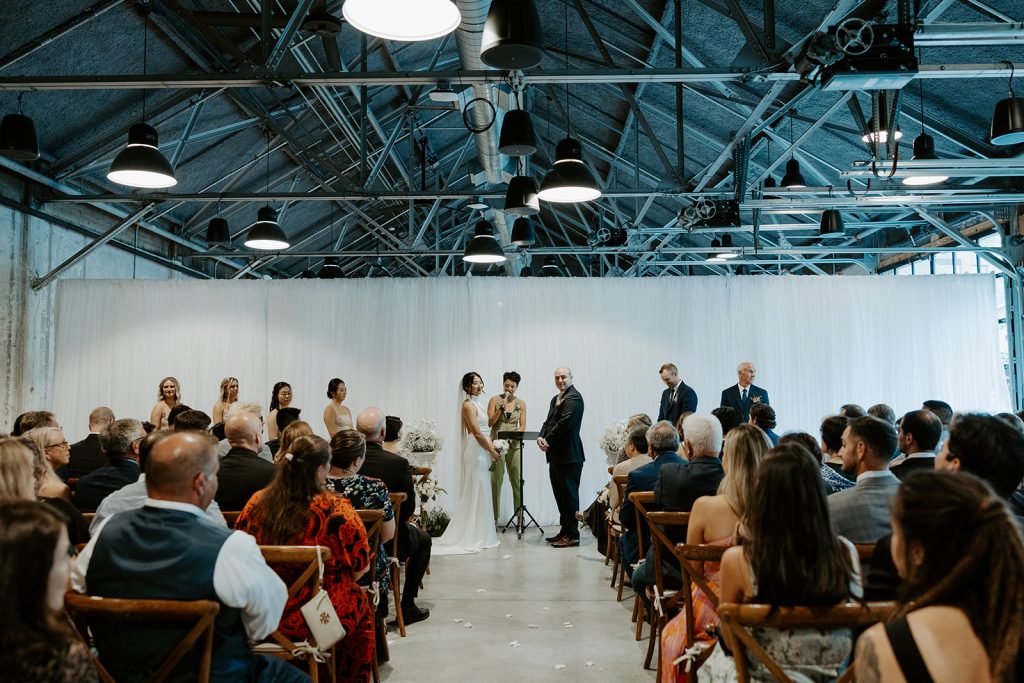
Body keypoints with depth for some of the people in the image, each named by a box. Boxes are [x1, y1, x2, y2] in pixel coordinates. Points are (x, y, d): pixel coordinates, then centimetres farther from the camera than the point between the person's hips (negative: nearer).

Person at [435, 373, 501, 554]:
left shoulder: (476, 404, 15)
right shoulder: (468, 405, -13)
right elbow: (477, 433, -17)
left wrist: (491, 448, 10)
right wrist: (492, 451, -11)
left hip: (481, 453, 9)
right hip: (475, 453, -9)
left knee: (479, 495, 12)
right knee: (476, 494, -4)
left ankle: (477, 536, 18)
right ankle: (474, 538, 4)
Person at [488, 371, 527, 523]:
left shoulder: (521, 403, 6)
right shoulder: (495, 400, 1)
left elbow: (522, 426, 4)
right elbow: (490, 422, -4)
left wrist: (514, 436, -13)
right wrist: (501, 408, -15)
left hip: (514, 445, 2)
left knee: (517, 480, 1)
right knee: (496, 480, -1)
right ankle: (494, 517, 4)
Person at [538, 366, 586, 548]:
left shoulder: (574, 397, -12)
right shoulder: (556, 398, 19)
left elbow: (565, 422, -21)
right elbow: (549, 421, 16)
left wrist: (548, 441, -14)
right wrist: (541, 437, -4)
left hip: (569, 455, -9)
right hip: (556, 455, 10)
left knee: (569, 494, -3)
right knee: (560, 494, 15)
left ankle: (572, 535, 4)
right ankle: (564, 531, 25)